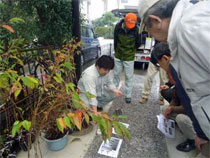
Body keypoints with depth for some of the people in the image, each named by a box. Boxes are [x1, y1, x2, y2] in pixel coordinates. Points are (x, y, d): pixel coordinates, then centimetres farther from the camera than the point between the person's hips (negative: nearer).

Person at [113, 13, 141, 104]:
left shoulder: (136, 30, -16)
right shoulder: (118, 27, -12)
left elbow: (138, 43, 0)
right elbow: (115, 41, 3)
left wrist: (131, 50, 10)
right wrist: (117, 51, 10)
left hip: (129, 57, -2)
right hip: (118, 56, 2)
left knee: (129, 77, 3)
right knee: (116, 74, 13)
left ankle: (128, 95, 16)